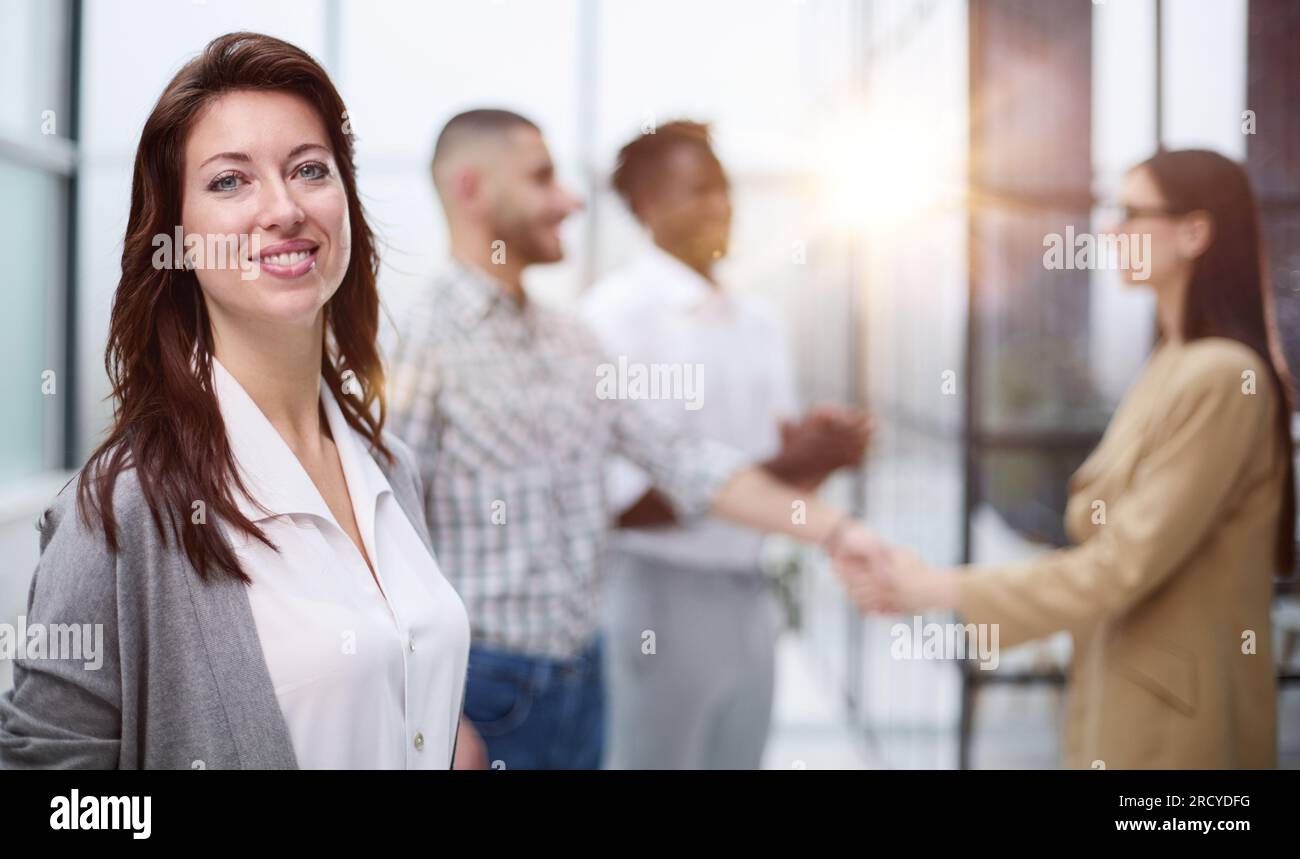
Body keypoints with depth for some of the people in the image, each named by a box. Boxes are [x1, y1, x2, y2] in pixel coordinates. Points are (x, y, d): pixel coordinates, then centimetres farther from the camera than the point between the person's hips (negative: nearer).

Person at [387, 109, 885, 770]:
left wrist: (831, 529, -1)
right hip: (484, 687, -7)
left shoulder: (568, 339, 10)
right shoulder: (422, 344, -13)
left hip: (583, 677, 7)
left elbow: (678, 458, 6)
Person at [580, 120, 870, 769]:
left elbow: (779, 482, 14)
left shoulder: (759, 321, 10)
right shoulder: (616, 314, -12)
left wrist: (816, 451, -9)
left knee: (737, 756, 14)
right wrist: (781, 467, -20)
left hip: (748, 597, 6)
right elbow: (621, 501, -17)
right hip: (658, 597, -6)